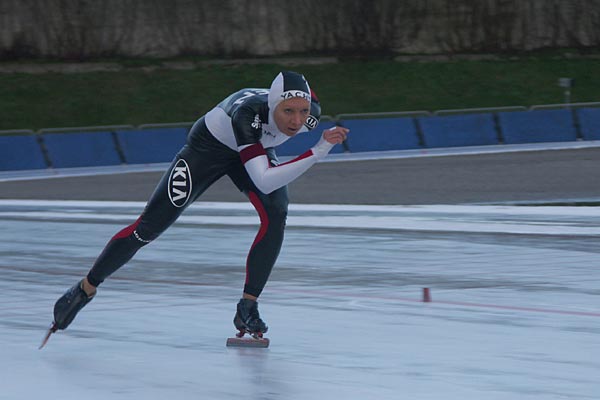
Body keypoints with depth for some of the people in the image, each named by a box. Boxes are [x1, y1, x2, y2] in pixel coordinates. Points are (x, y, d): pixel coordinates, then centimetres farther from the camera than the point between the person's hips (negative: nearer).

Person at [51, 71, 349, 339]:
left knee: (275, 215, -22)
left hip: (257, 148, 5)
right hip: (210, 146, -5)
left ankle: (247, 307, -12)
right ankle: (86, 289, 11)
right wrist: (319, 151, -56)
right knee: (151, 224, -5)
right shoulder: (247, 112, -45)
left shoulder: (310, 111, -29)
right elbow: (264, 181, -52)